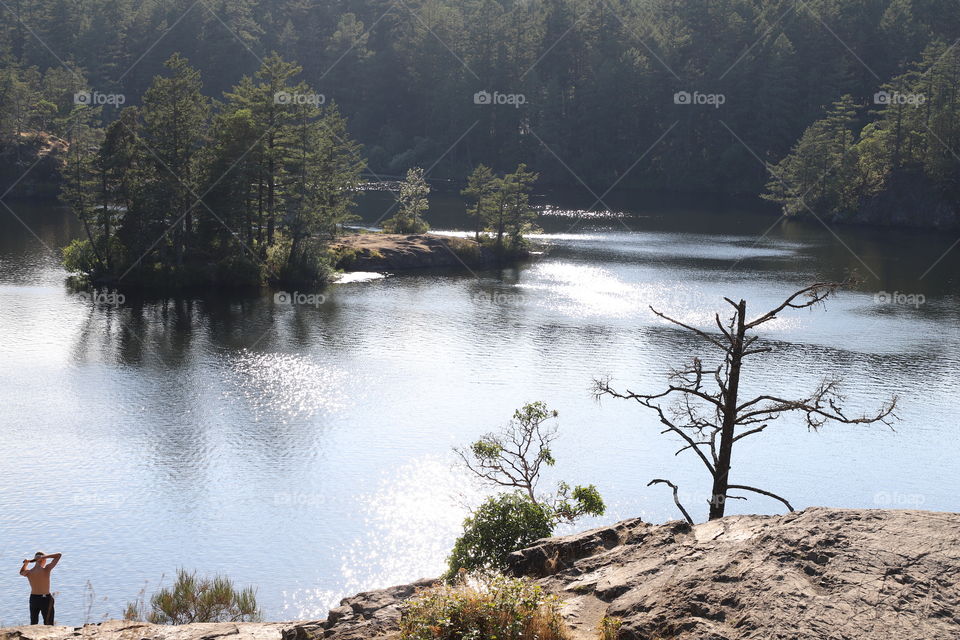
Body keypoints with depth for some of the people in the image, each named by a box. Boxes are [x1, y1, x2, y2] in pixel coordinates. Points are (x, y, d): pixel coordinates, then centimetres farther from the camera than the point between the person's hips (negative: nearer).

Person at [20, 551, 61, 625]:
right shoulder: (46, 569, -16)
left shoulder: (28, 573, -4)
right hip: (46, 599, -4)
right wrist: (44, 557, -12)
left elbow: (21, 572, 23)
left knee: (33, 623, 16)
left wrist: (25, 564, 8)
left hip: (33, 598, 4)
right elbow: (58, 555, -10)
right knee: (48, 624, 5)